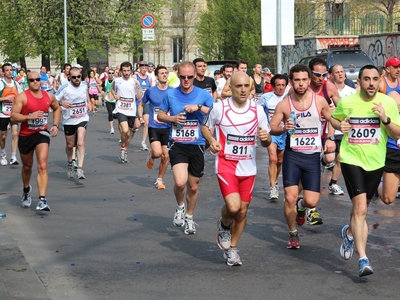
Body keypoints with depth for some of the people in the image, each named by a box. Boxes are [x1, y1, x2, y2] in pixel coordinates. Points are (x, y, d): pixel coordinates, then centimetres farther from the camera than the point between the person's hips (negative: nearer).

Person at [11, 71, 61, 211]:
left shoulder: (49, 96, 1)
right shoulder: (22, 97, -11)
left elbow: (57, 109, 21)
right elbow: (13, 116, -16)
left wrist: (55, 124, 7)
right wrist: (30, 116, -29)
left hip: (42, 133, 1)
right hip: (25, 135, -1)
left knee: (42, 166, -17)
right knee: (27, 167, 19)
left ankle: (42, 200, -21)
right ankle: (26, 190, 49)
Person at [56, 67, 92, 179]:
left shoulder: (84, 85, -3)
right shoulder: (64, 88, -16)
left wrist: (89, 102, 10)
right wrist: (61, 103, -34)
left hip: (82, 119, 1)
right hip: (69, 120, -1)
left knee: (80, 143, -18)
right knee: (70, 144, 15)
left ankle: (79, 169, -22)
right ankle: (70, 164, 43)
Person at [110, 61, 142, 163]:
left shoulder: (134, 81, 1)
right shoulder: (117, 80, 1)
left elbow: (139, 97, -1)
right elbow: (112, 89, 23)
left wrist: (137, 86, -14)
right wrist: (114, 95, 3)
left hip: (131, 111, 2)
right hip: (120, 110, -2)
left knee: (128, 133, 12)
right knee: (125, 131, -22)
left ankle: (125, 151, 33)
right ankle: (122, 147, 3)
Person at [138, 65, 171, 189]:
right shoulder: (150, 91, -3)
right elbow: (141, 105, 13)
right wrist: (140, 117, -2)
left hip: (167, 128, 2)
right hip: (154, 127, -2)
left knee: (166, 156, 3)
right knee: (158, 153, -20)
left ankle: (159, 180, 23)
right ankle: (151, 155, 17)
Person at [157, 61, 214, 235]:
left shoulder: (203, 95, -2)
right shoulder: (171, 94, 1)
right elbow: (160, 115, 11)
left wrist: (199, 107, -21)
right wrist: (172, 118, -9)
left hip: (197, 145, 1)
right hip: (177, 144, -1)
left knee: (193, 186, 11)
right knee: (180, 182, -21)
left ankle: (189, 217, 34)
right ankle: (179, 207, 10)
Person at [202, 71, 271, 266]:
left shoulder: (257, 110, -1)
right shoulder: (219, 108, -8)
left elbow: (266, 142, 6)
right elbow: (205, 127, 7)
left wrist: (266, 138, -19)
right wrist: (212, 140, -14)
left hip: (248, 168, 3)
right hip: (226, 165, -3)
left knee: (242, 211, 8)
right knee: (233, 207, -21)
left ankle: (231, 248, 29)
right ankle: (224, 225, 15)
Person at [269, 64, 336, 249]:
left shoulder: (319, 101, -3)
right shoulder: (284, 104, -6)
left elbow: (332, 120, 13)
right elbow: (271, 128, -1)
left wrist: (330, 139, -1)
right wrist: (283, 128, -22)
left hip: (313, 156, 1)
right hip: (292, 155, -1)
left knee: (311, 202, -4)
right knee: (290, 198, -7)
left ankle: (301, 206, 36)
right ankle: (293, 234, 18)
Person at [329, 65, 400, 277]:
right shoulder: (346, 103, -6)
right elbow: (332, 118, 15)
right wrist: (339, 126, -7)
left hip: (375, 162, 2)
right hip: (351, 159, -2)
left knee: (361, 207, 18)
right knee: (360, 208, -16)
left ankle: (349, 233, 51)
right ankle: (363, 260, -15)